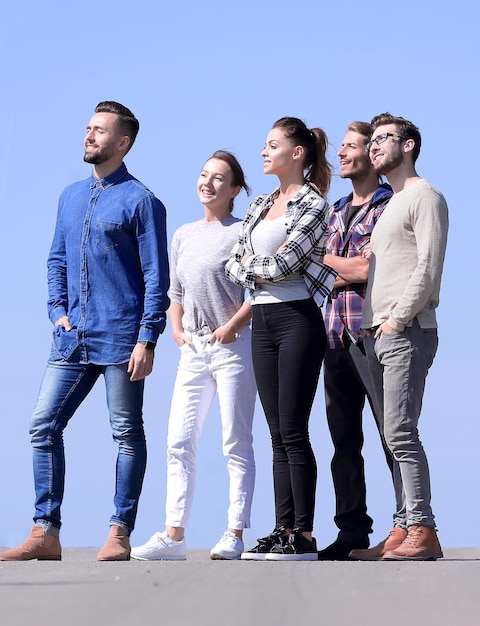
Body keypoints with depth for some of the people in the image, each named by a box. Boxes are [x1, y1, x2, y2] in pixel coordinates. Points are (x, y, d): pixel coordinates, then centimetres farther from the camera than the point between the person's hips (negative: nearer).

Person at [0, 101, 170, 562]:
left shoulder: (140, 201, -4)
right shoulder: (71, 196, 16)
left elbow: (156, 276, -8)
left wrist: (147, 339, -14)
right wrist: (58, 312, 7)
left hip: (120, 340, -6)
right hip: (72, 336, 7)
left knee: (127, 435, 1)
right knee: (44, 425, 0)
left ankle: (120, 534, 7)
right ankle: (45, 533, 4)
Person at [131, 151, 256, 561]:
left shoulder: (242, 232, -2)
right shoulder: (184, 235, 17)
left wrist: (232, 326, -15)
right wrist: (177, 330, 5)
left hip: (233, 346, -6)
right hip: (193, 349, 6)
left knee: (236, 442, -3)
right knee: (180, 442, 1)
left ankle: (235, 534, -1)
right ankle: (174, 534, 2)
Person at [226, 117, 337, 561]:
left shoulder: (312, 206, -6)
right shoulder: (260, 206, 17)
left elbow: (285, 264, -15)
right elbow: (234, 265, 11)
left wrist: (251, 265, 1)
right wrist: (263, 269, -6)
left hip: (297, 319, -7)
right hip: (263, 322, 7)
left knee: (293, 432, -8)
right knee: (278, 434, 6)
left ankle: (304, 537, -6)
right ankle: (283, 530, 8)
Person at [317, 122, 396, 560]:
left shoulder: (389, 206, -4)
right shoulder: (336, 212, 20)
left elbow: (366, 268, -12)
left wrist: (324, 260, 0)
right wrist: (352, 272, -5)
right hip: (337, 333, 7)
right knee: (343, 437, 7)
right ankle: (352, 531, 11)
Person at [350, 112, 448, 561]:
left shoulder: (425, 197, -3)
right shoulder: (389, 205, 24)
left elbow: (428, 267, -13)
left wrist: (397, 319, -16)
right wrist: (371, 324, 11)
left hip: (406, 334, -9)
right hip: (378, 336, 9)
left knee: (400, 434, -14)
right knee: (394, 438, 5)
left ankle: (422, 531, -15)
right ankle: (404, 528, 5)